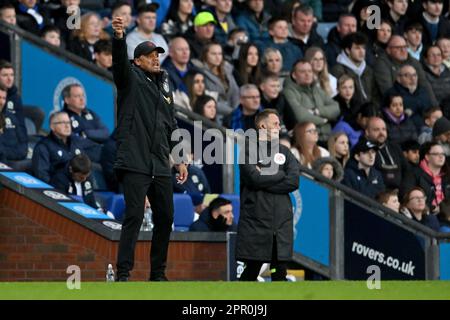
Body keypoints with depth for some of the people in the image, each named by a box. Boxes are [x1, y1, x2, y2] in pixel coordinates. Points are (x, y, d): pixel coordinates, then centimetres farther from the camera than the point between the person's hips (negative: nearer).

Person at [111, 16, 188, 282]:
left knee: (165, 218, 8)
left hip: (160, 165, 7)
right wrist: (119, 38, -40)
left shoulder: (165, 85, 19)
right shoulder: (131, 79, 2)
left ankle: (158, 273, 20)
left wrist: (179, 159, 18)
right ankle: (123, 274, -13)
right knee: (134, 216, -13)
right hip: (135, 162, -7)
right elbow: (120, 61, -20)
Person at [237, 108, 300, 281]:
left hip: (281, 222, 4)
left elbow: (294, 181, 0)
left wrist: (265, 178, -6)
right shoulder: (248, 150, 3)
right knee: (252, 270, -6)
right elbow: (254, 178, -14)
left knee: (280, 271, 0)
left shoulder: (284, 152, 15)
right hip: (256, 220, -4)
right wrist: (280, 174, -2)